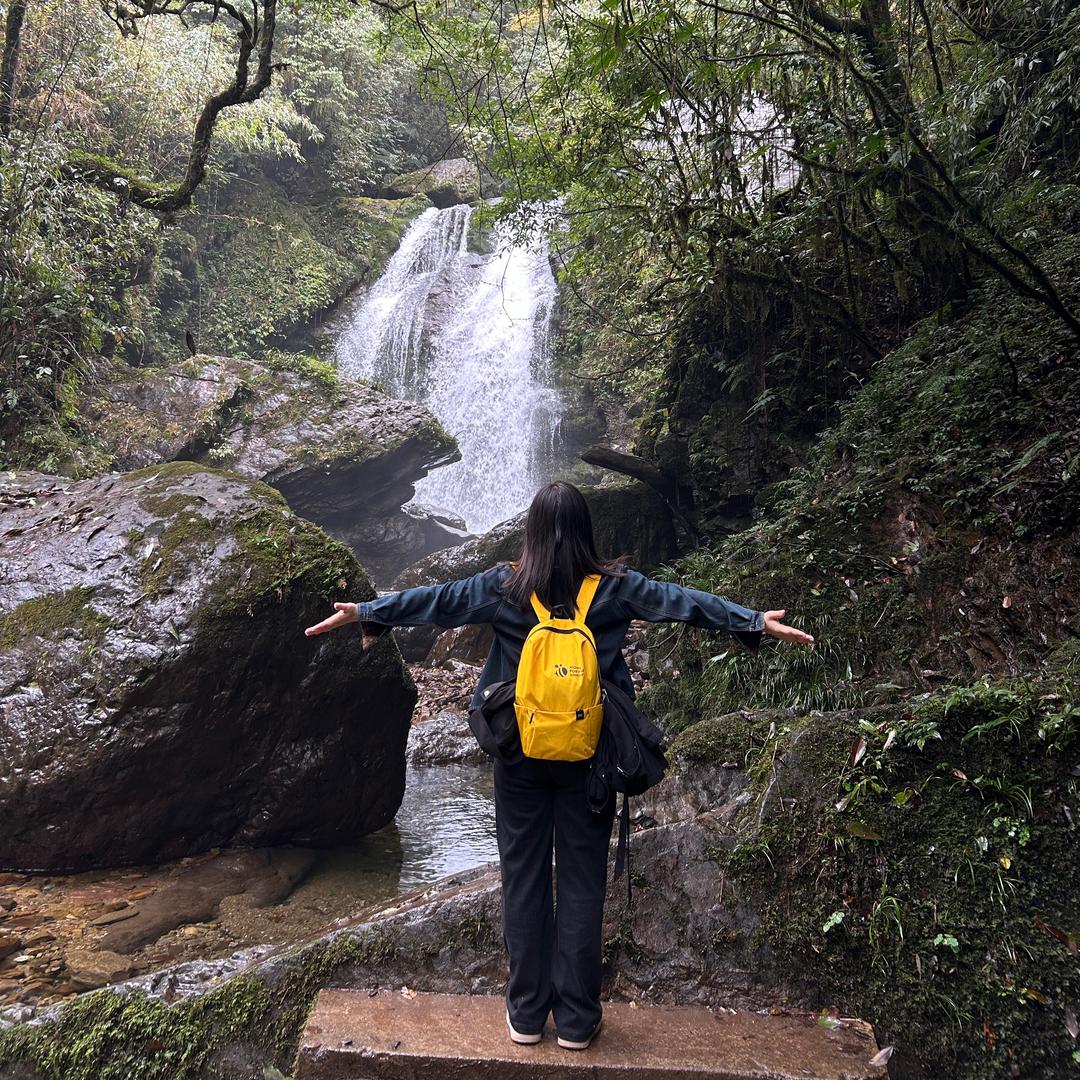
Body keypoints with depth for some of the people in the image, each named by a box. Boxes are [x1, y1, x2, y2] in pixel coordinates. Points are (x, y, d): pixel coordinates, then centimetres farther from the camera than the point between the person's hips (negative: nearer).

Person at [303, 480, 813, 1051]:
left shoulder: (503, 586, -6)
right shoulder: (614, 586, -7)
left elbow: (436, 599, -1)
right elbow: (680, 600, -6)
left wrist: (365, 612, 10)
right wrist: (756, 622, 0)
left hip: (520, 754, 0)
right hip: (589, 757, 0)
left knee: (523, 878, 12)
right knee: (582, 882, 10)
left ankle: (526, 1013, 24)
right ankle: (576, 1019, 21)